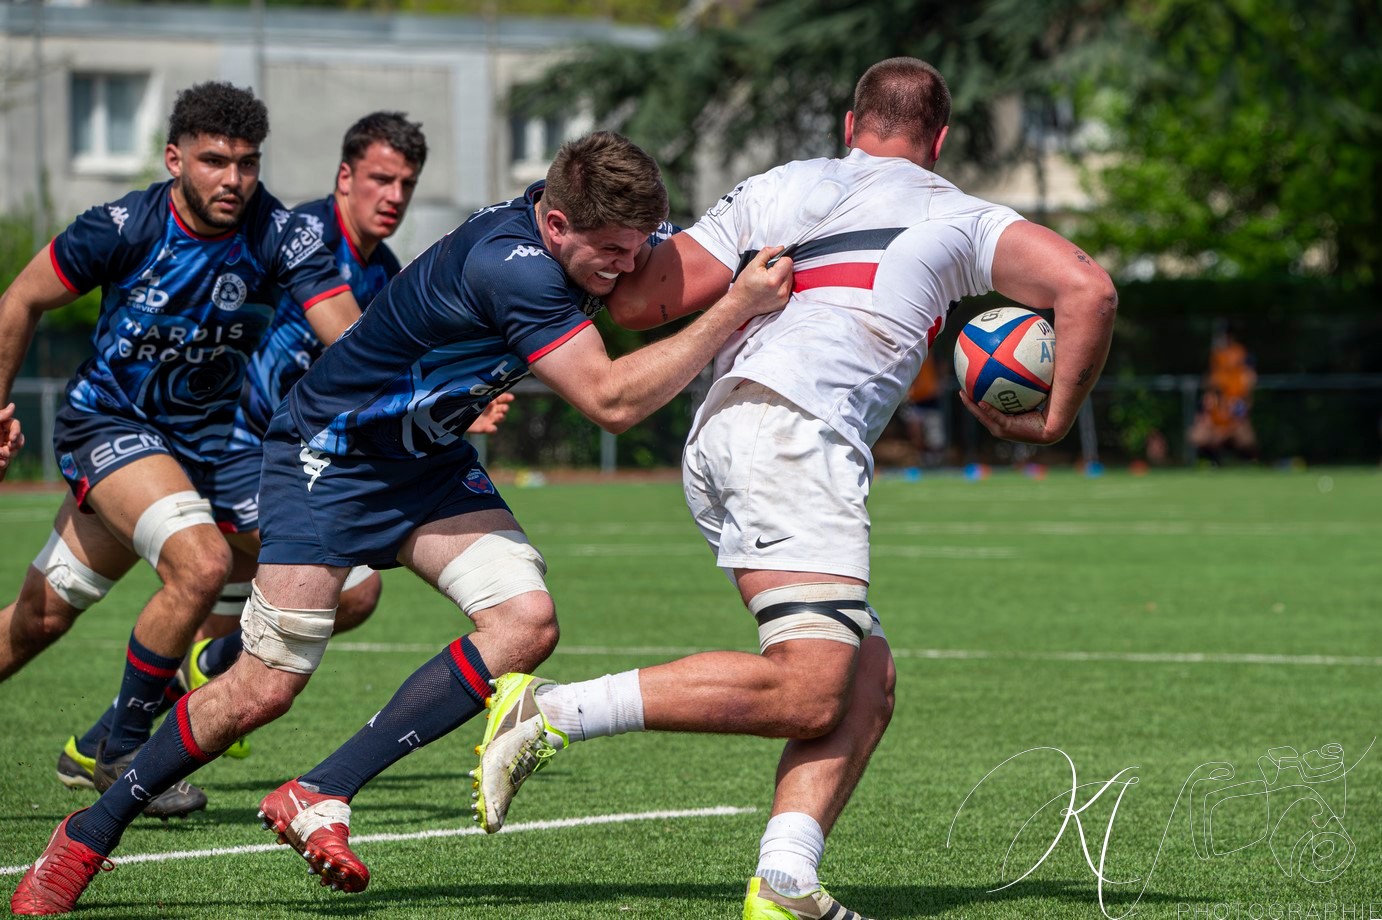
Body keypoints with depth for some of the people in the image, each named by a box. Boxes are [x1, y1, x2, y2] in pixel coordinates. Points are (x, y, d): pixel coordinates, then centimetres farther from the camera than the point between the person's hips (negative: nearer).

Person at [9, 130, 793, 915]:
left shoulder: (582, 224, -8)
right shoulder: (513, 266, -34)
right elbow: (611, 401, -36)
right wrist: (735, 312, -36)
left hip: (431, 465, 8)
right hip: (331, 452, -8)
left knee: (526, 621, -16)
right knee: (264, 687, -9)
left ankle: (321, 796, -11)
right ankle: (92, 831, 13)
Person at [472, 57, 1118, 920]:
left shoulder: (777, 188, 25)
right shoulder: (959, 217, 16)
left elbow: (635, 302, 20)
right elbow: (1087, 288, 3)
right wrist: (1053, 419, 14)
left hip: (714, 438, 7)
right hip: (793, 432, -7)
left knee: (868, 686, 6)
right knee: (806, 695, -16)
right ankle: (552, 710, -19)